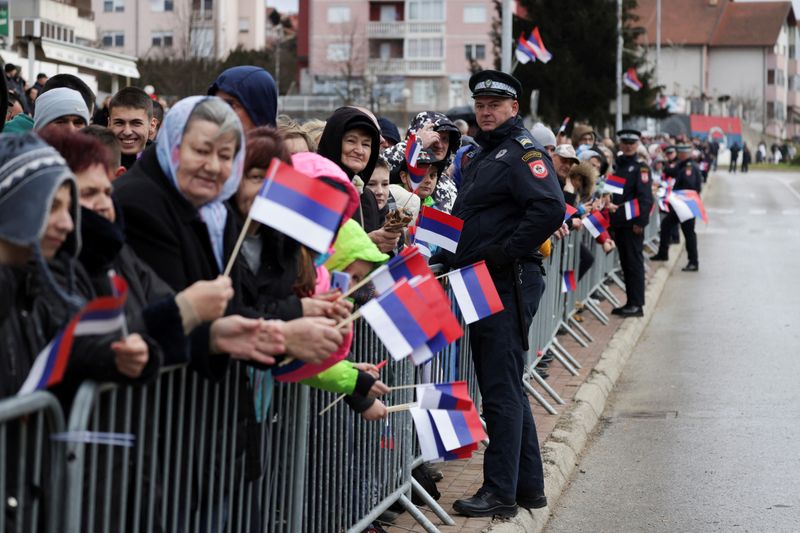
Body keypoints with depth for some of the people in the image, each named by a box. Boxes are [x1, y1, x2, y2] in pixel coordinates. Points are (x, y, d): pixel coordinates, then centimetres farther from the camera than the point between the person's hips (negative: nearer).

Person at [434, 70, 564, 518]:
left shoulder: (524, 152, -10)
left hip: (509, 284, -10)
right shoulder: (481, 157, 20)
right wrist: (450, 254, 11)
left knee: (501, 389, -7)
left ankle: (501, 492, -2)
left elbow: (551, 210, -24)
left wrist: (501, 253, -21)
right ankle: (529, 485, 22)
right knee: (506, 387, 14)